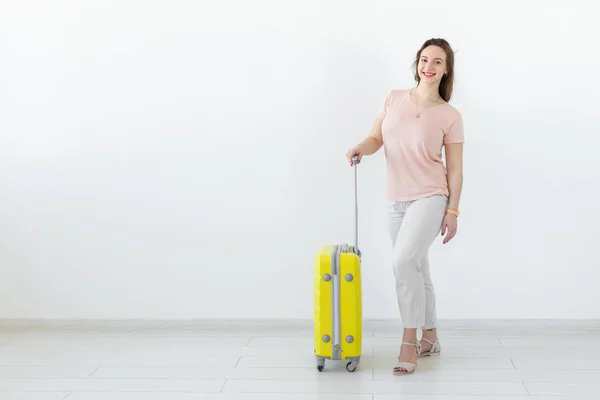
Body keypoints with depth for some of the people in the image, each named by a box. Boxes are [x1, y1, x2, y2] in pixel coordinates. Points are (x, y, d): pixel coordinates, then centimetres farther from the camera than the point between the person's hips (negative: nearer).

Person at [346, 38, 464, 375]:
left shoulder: (450, 116, -5)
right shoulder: (394, 99, 5)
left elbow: (455, 168, -3)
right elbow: (377, 138, 8)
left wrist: (453, 211, -6)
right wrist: (362, 148, -15)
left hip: (430, 198, -5)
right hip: (397, 201, 5)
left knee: (404, 260, -23)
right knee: (417, 270, 14)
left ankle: (410, 342, -12)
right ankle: (430, 338, 30)